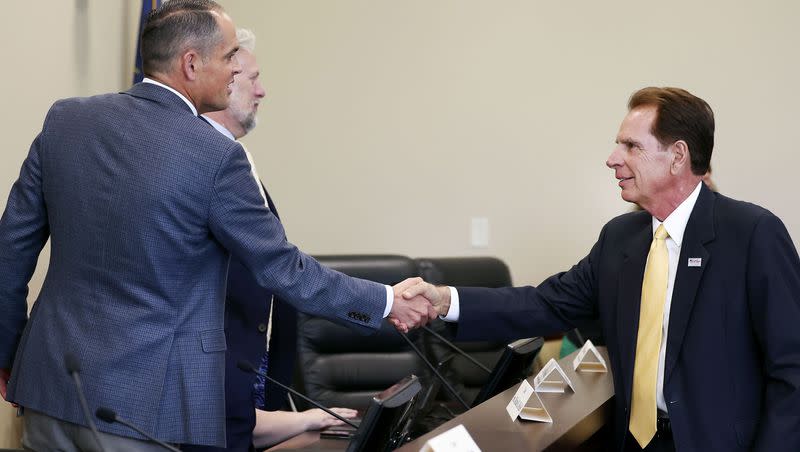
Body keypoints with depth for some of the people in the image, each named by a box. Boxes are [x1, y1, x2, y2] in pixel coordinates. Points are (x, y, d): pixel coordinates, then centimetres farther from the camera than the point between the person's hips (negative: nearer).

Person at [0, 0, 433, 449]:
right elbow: (283, 268, -8)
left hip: (53, 380, 6)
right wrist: (387, 302, 4)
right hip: (140, 404, -5)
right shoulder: (216, 156, -15)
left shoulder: (66, 119, 1)